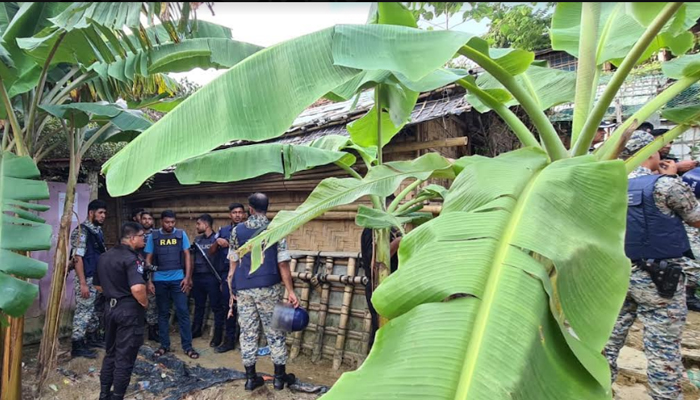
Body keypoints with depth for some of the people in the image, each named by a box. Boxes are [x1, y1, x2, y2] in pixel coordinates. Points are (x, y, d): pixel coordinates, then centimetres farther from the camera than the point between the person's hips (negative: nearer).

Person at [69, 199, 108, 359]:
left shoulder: (98, 231, 11)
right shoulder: (82, 231, -14)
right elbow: (77, 258, -18)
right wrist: (83, 283, -21)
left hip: (98, 278, 8)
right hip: (87, 279, -8)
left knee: (95, 310, 17)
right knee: (83, 312, -2)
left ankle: (92, 337, 30)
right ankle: (77, 346, 6)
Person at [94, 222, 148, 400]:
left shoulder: (105, 256, 10)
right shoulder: (131, 258, -18)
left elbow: (98, 285, 19)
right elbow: (137, 288, -32)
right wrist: (145, 304, -15)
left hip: (110, 308, 9)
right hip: (129, 310, -8)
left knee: (110, 352, 21)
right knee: (124, 357, 3)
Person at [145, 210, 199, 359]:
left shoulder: (181, 234, 1)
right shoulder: (153, 236, 2)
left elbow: (187, 256, 3)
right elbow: (148, 260, 6)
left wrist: (187, 277, -4)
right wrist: (149, 280, 0)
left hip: (178, 278, -1)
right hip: (159, 280, 1)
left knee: (183, 312, -1)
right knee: (163, 313, 11)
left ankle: (187, 346, 6)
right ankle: (164, 345, 22)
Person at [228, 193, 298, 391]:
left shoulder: (237, 230, 3)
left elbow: (233, 264, 5)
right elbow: (283, 264, -8)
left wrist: (231, 291, 13)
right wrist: (291, 291, -4)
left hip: (244, 289, 2)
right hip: (268, 288, -2)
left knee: (247, 332, 10)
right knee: (274, 332, 8)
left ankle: (251, 377, 17)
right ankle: (279, 376, 17)